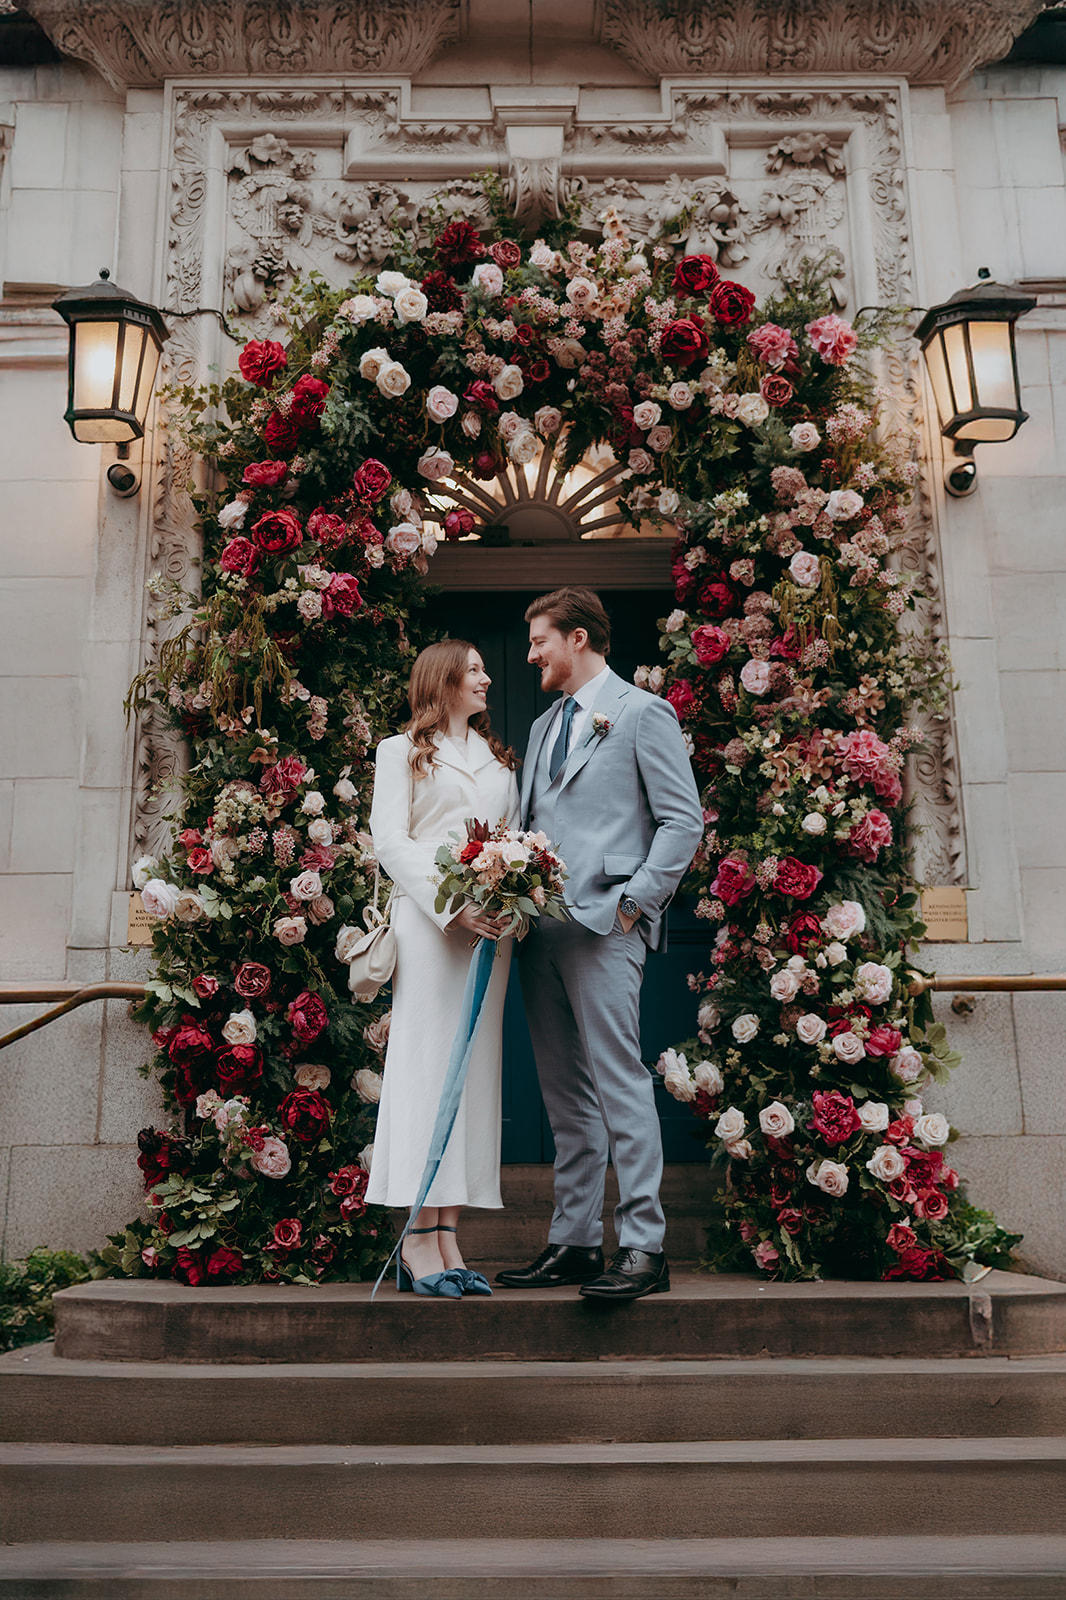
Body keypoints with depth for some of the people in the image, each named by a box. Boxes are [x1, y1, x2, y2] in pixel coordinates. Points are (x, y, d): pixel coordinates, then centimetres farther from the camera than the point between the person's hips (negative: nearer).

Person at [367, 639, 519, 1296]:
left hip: (494, 922, 5)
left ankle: (447, 1237, 3)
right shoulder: (402, 752, 10)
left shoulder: (501, 759, 25)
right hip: (427, 918, -5)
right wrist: (451, 906, -14)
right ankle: (420, 1241, -7)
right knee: (427, 1061, -9)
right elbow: (390, 840, -1)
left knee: (476, 1066, 0)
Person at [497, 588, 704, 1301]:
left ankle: (643, 1245, -2)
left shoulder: (643, 713, 1)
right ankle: (574, 1240, 16)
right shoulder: (544, 726, 23)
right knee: (565, 1092, 9)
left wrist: (633, 902, -12)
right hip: (542, 925, 8)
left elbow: (684, 820, -5)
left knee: (618, 1080, -9)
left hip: (604, 924, -7)